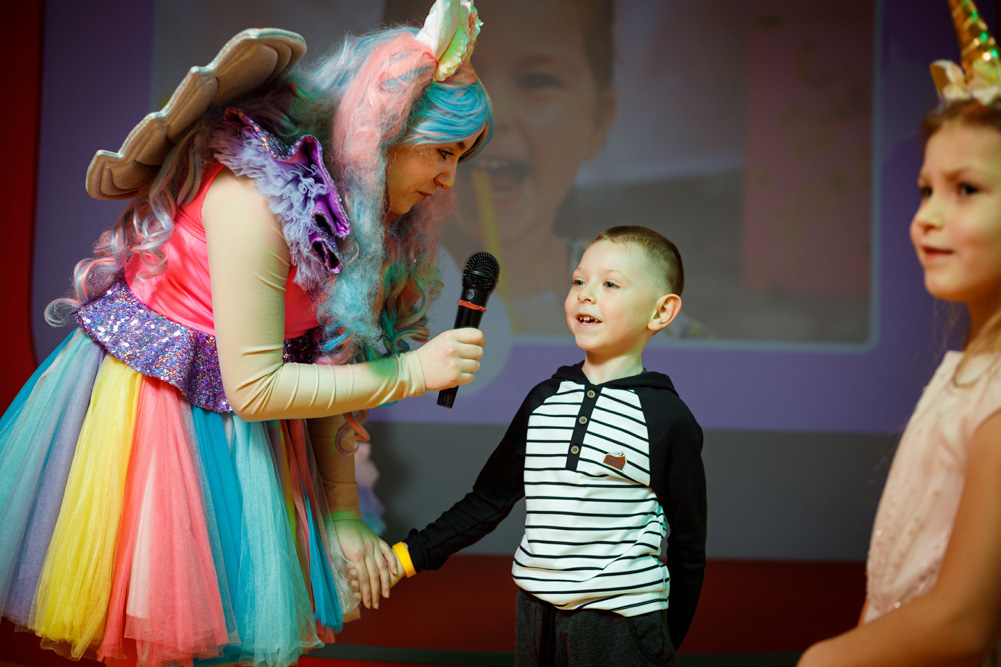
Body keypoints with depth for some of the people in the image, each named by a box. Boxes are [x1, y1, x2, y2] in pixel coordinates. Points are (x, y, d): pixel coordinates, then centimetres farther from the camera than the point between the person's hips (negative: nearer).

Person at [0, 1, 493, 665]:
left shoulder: (352, 213, -3)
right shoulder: (253, 203, -29)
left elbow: (327, 364, 1)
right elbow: (253, 387, -25)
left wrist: (342, 513, 1)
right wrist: (412, 370, -22)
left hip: (237, 433, 7)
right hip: (139, 404, -7)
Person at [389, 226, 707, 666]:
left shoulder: (668, 418, -7)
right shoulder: (544, 399, 5)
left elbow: (688, 543, 0)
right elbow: (490, 497, 12)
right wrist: (410, 555, 8)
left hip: (623, 623, -4)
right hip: (536, 613, 4)